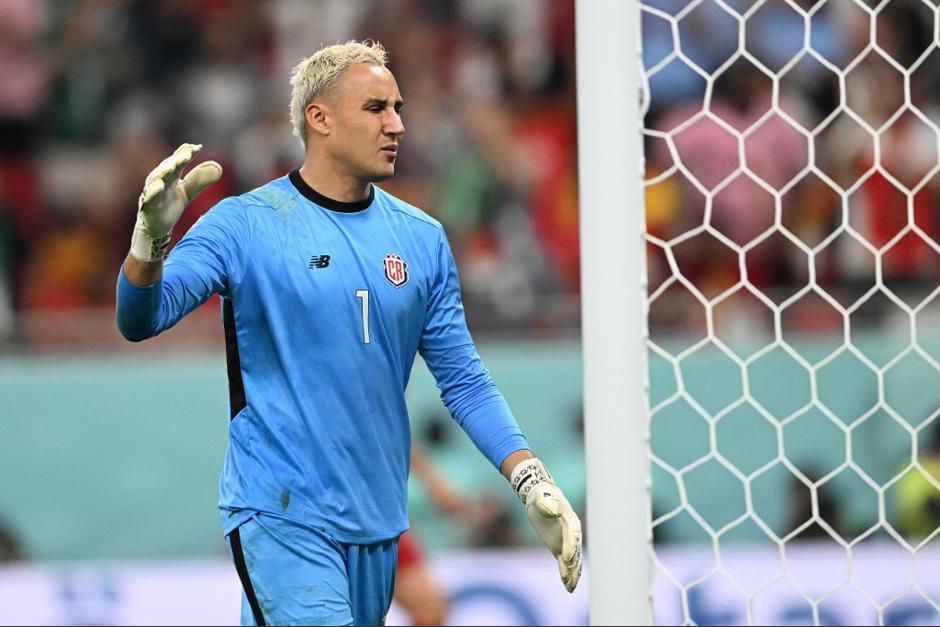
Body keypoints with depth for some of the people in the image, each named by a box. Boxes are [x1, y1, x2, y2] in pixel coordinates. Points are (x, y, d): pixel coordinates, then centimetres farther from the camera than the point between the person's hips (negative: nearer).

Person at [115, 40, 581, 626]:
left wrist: (535, 484, -1)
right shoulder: (245, 225, -6)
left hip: (380, 523, 5)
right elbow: (141, 319, -15)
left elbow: (464, 380, 11)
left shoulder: (422, 239, 8)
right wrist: (152, 239, -36)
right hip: (279, 515, -5)